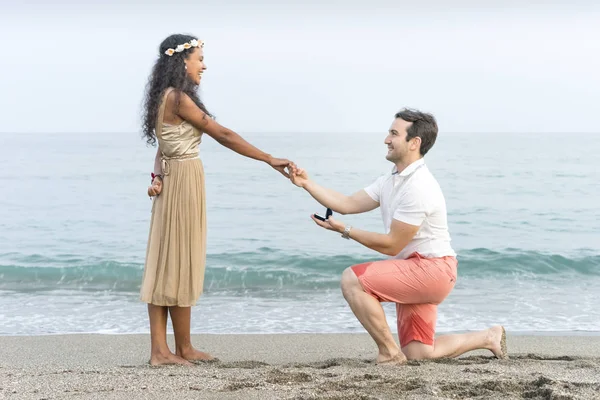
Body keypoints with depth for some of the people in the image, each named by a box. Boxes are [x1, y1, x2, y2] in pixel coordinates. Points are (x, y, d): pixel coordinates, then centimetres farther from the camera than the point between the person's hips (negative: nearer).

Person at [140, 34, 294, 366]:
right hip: (184, 181, -9)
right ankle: (183, 349, 10)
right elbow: (223, 135, -15)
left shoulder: (167, 98, 14)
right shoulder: (178, 98, -15)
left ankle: (160, 350, 11)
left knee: (167, 264, 7)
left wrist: (158, 176, -7)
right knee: (180, 264, 0)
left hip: (172, 180, 9)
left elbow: (163, 150, 10)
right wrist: (269, 159, -11)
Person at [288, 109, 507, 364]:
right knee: (417, 354, 11)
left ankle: (389, 353, -11)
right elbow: (348, 204, 5)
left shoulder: (418, 187, -21)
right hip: (414, 270, 10)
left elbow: (391, 245, -19)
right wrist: (307, 184, -1)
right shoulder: (391, 181, 10)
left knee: (352, 280, -22)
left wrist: (345, 231, -15)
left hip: (432, 268, -10)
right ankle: (488, 337, 25)